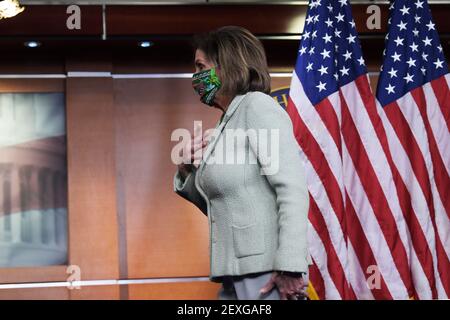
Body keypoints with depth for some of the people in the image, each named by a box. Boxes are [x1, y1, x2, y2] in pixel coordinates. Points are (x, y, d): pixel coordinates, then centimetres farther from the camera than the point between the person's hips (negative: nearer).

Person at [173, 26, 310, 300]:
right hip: (237, 277, 8)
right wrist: (188, 171, 6)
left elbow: (292, 188, -16)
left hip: (267, 274, -8)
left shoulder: (257, 105, -7)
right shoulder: (227, 123, 17)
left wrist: (290, 268, -24)